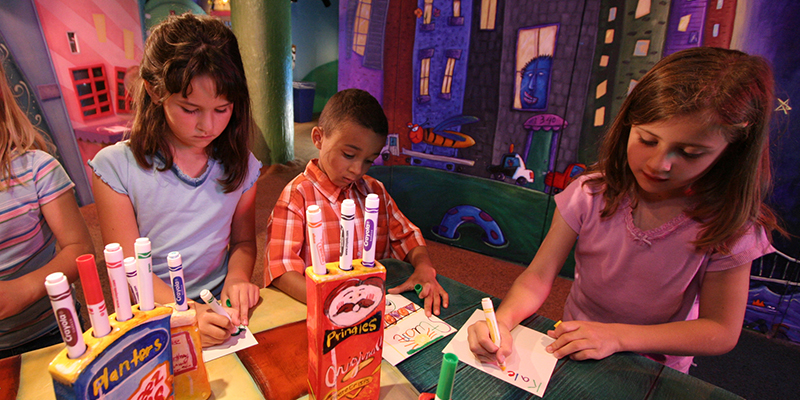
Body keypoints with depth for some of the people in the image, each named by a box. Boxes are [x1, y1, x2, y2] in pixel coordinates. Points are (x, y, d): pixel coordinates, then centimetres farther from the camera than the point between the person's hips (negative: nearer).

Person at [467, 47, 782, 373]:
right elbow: (538, 277, -15)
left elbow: (722, 332, -10)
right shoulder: (591, 195, -16)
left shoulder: (729, 227, -16)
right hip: (574, 350, 1)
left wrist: (617, 335, -21)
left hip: (654, 371, 0)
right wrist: (502, 321, -34)